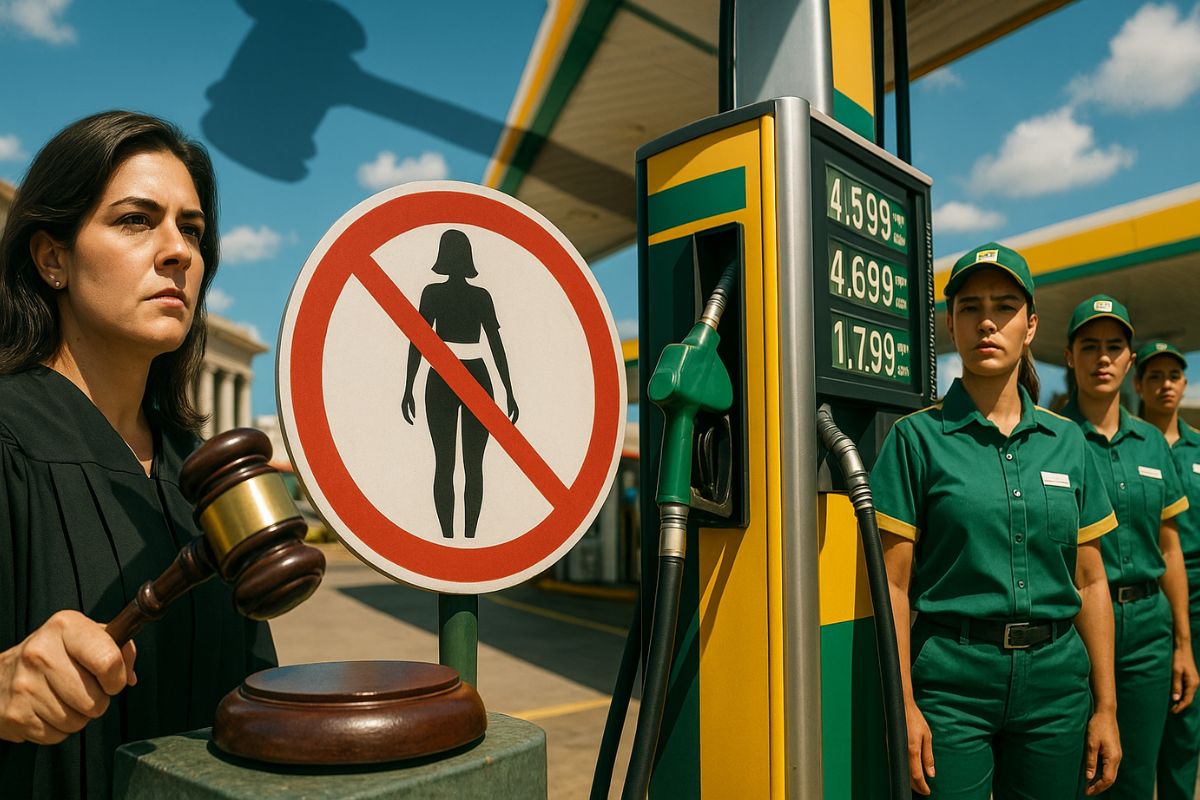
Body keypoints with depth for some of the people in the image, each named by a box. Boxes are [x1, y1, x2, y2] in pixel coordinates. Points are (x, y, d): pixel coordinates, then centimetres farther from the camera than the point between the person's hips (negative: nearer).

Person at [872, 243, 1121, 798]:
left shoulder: (1066, 442, 7)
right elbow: (894, 586, -8)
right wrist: (904, 705, -12)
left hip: (1055, 677, 4)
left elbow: (1091, 582, 9)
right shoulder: (918, 437, -5)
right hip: (950, 679, -4)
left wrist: (1105, 707, 7)